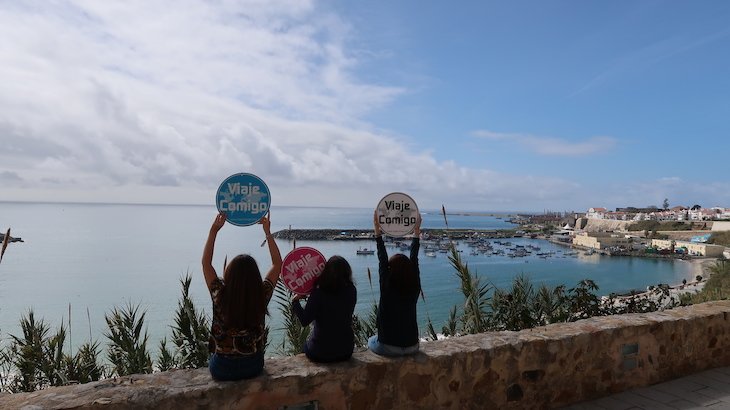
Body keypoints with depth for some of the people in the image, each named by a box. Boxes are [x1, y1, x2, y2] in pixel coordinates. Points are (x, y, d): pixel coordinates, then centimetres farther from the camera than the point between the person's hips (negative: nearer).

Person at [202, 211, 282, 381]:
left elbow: (206, 262, -6)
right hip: (254, 367, 1)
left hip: (222, 370, -1)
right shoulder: (262, 296, -17)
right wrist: (268, 232, -4)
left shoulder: (220, 295, -20)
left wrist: (214, 230, -9)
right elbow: (277, 263, -4)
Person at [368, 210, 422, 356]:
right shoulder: (414, 290, -8)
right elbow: (414, 261, 2)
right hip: (412, 347, 3)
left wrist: (377, 230, -7)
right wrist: (416, 232, 8)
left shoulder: (387, 288, -17)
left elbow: (382, 260, -10)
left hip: (388, 348, -3)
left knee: (371, 341, 29)